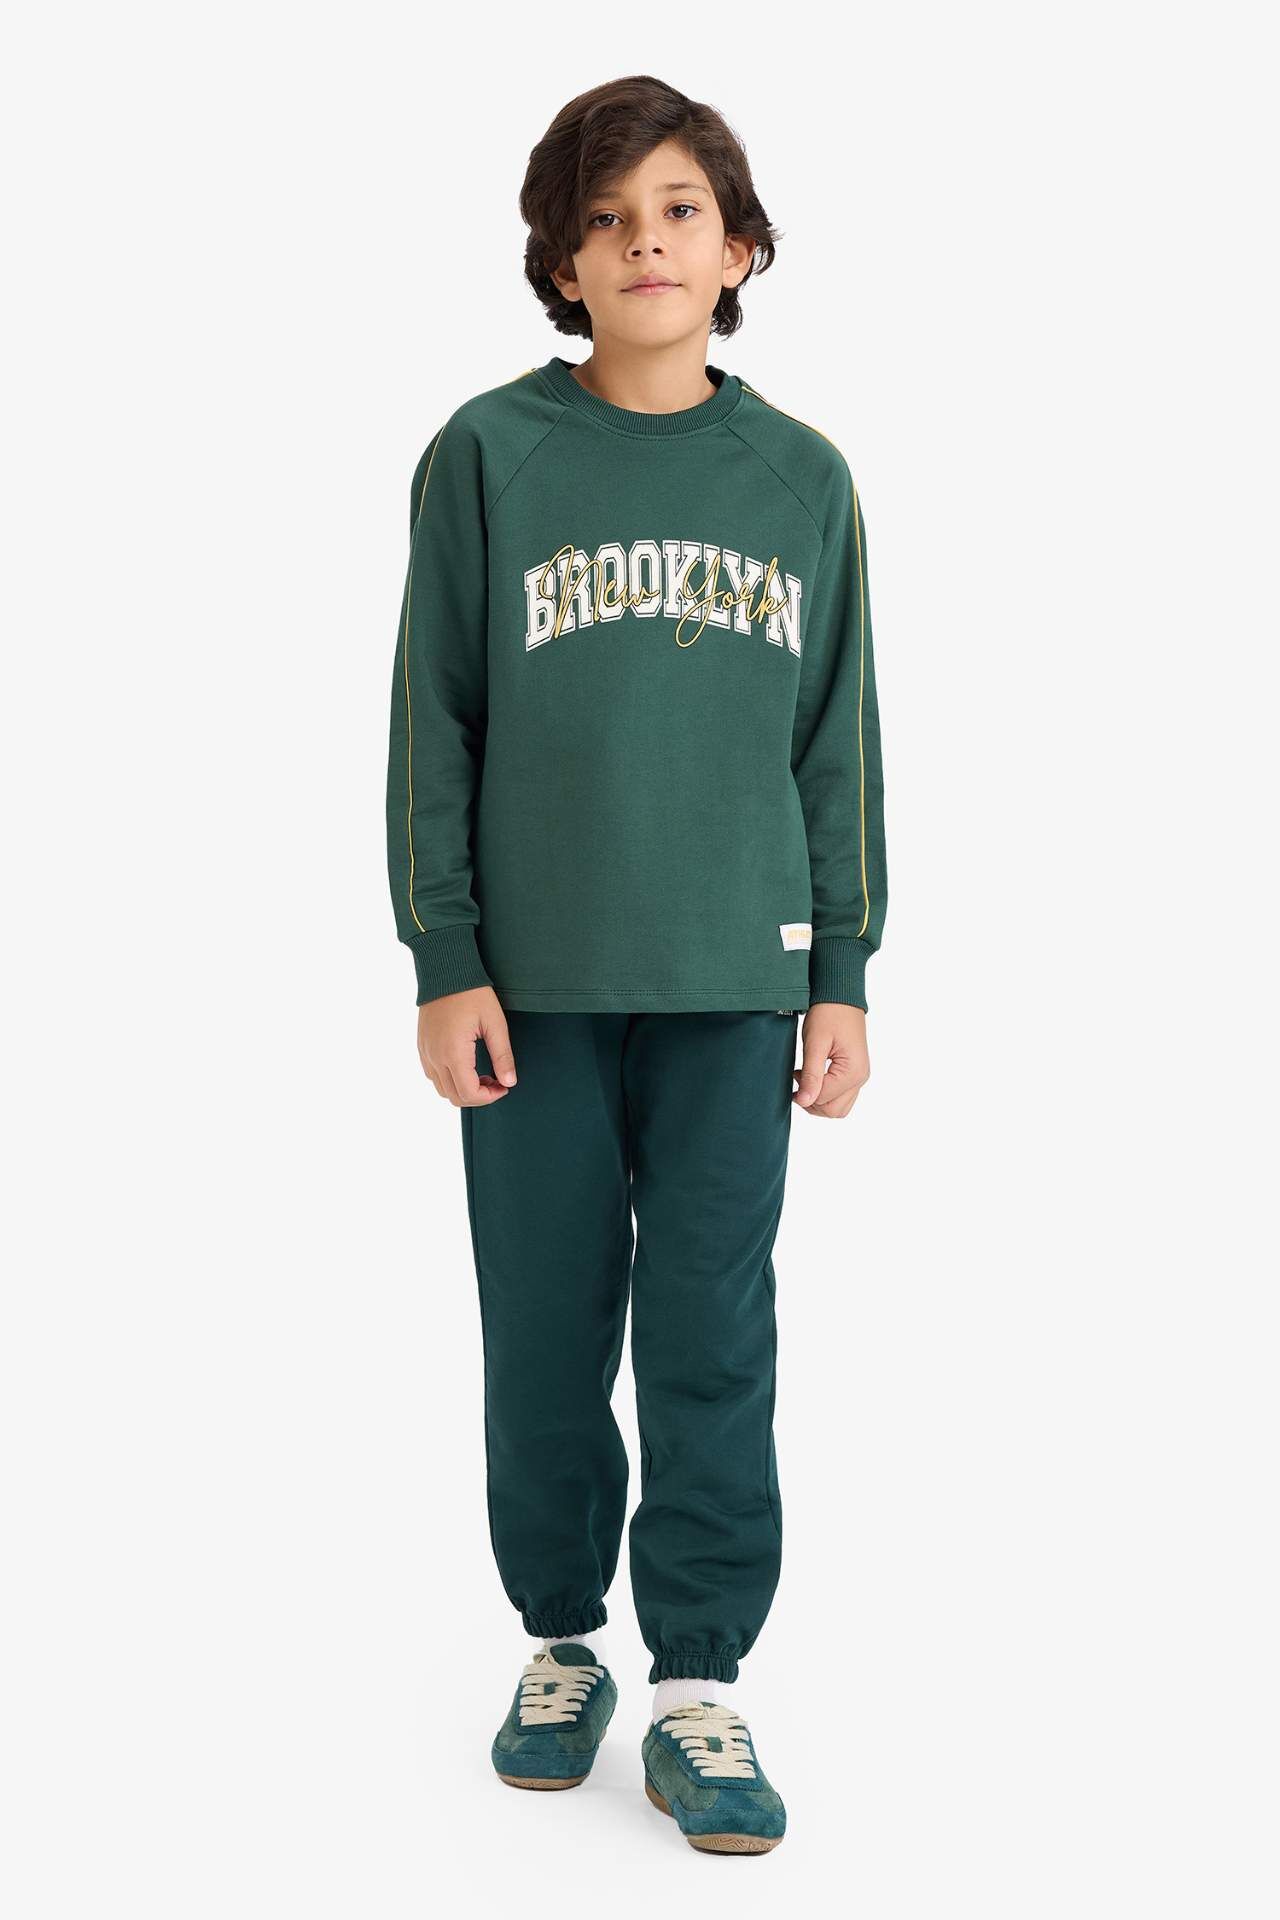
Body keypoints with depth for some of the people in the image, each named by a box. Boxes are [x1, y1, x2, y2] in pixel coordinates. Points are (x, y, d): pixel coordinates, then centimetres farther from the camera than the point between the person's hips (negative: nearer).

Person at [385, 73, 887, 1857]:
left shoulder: (802, 476, 6)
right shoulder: (489, 455, 0)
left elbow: (840, 738, 9)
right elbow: (433, 718, 0)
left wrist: (843, 972, 5)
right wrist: (444, 960, -5)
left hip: (735, 982, 1)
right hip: (537, 980, -1)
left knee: (715, 1340, 4)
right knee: (546, 1336, 8)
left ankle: (701, 1684, 17)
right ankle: (563, 1640, 26)